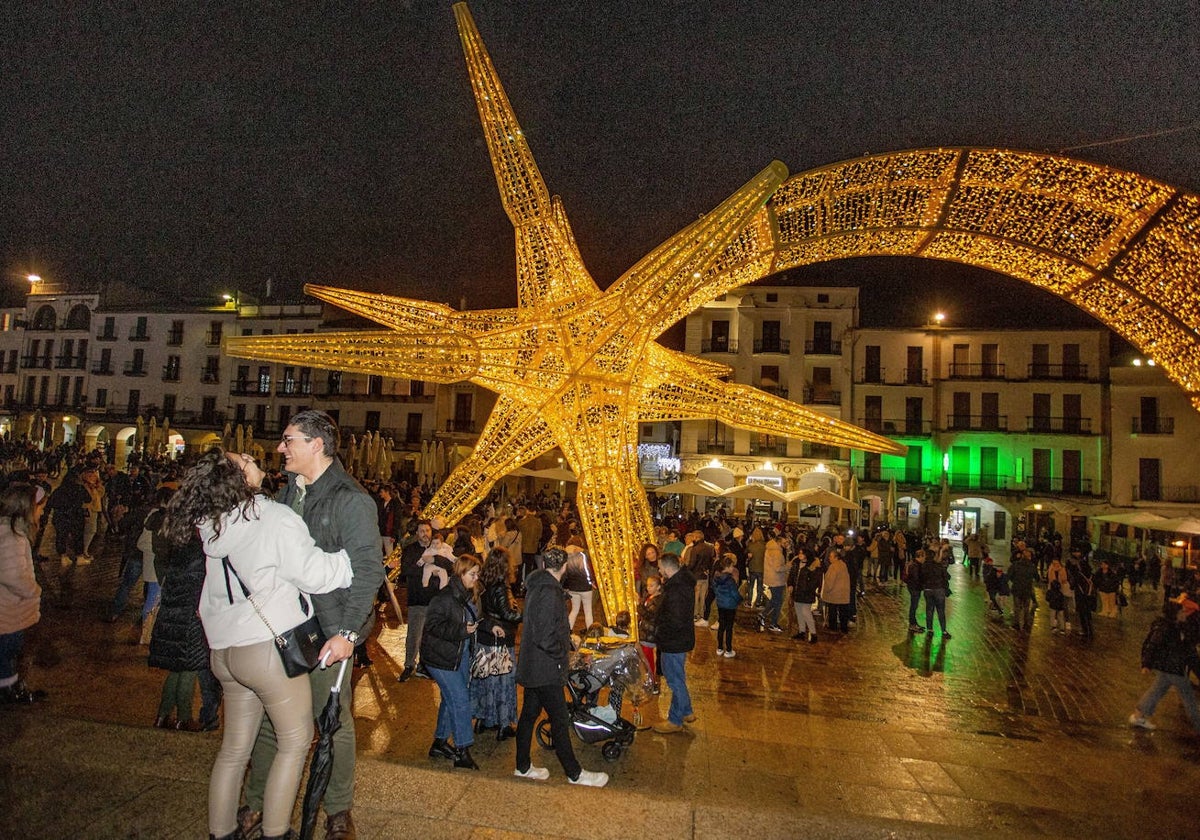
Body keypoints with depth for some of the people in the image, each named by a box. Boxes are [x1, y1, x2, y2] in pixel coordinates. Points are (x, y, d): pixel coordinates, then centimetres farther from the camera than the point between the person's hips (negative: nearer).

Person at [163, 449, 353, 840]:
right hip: (268, 646, -7)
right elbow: (314, 574, -16)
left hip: (225, 650, 7)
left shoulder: (215, 523, 4)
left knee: (235, 745, 21)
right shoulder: (275, 519, -19)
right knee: (296, 739, 11)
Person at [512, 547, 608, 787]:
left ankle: (523, 766, 32)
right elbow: (545, 637, -27)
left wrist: (567, 634, 17)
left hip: (531, 666, 10)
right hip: (545, 668, -10)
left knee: (529, 713, 18)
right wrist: (562, 654, -12)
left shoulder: (536, 587, 7)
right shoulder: (549, 593, -24)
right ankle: (574, 773, 16)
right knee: (560, 720, 3)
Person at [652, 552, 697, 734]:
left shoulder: (675, 591, -31)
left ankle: (675, 721, 24)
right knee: (678, 678, 25)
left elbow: (675, 622, -31)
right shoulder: (685, 580, 0)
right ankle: (687, 712, 40)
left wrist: (655, 616, -17)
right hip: (682, 639, 10)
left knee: (675, 680, 7)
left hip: (674, 643, -10)